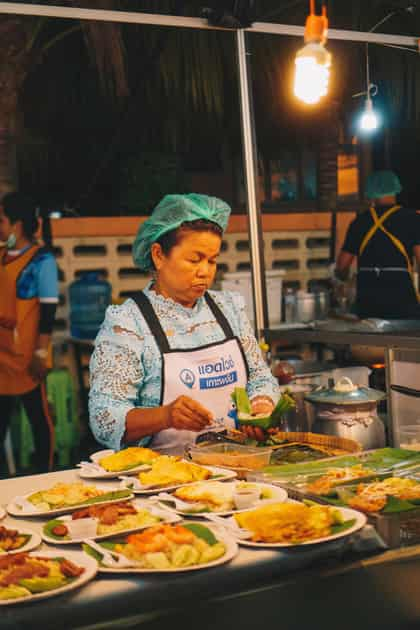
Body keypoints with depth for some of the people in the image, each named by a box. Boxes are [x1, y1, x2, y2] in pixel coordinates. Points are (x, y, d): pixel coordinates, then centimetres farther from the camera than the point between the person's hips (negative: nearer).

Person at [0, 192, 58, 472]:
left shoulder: (41, 260, -9)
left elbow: (48, 310, -11)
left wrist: (41, 353, -15)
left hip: (27, 358, -6)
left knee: (39, 417, 5)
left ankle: (44, 473, 17)